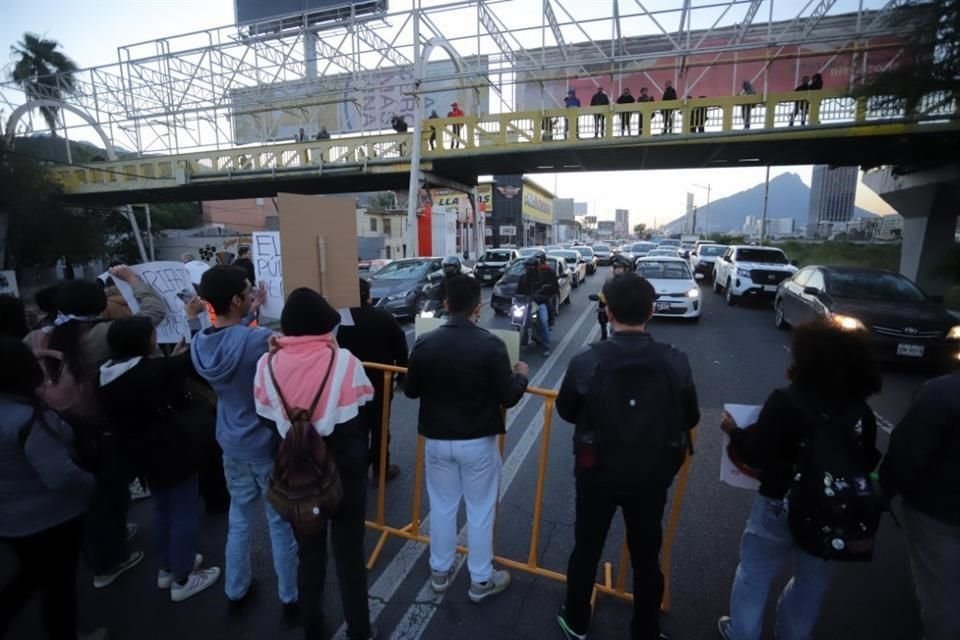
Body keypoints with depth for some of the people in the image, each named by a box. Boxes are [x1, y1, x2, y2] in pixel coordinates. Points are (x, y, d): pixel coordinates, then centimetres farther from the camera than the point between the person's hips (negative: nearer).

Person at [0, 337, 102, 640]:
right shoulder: (29, 417, -30)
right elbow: (62, 477, -31)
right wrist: (91, 482, -13)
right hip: (48, 518, -7)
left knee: (30, 573, 29)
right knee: (59, 581, 15)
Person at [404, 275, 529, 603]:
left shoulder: (425, 343, -9)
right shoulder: (491, 345, -19)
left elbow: (410, 390, 2)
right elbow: (508, 397, -14)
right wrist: (521, 376, 5)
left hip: (437, 440, 3)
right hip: (478, 441, -3)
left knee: (442, 507, 20)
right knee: (480, 511, 14)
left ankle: (440, 572, 38)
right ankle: (481, 580, 31)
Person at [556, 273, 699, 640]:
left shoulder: (586, 361, -22)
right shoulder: (676, 362, -17)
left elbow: (566, 412, -5)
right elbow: (690, 419, -1)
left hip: (597, 474, -1)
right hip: (652, 477, 1)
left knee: (586, 549, 21)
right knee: (646, 557, 22)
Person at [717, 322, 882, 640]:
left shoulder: (785, 401, -23)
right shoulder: (862, 413, -5)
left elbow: (757, 456, -22)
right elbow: (868, 464, 5)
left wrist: (734, 432, -5)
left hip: (780, 505, -4)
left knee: (754, 575, 17)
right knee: (812, 582, 26)